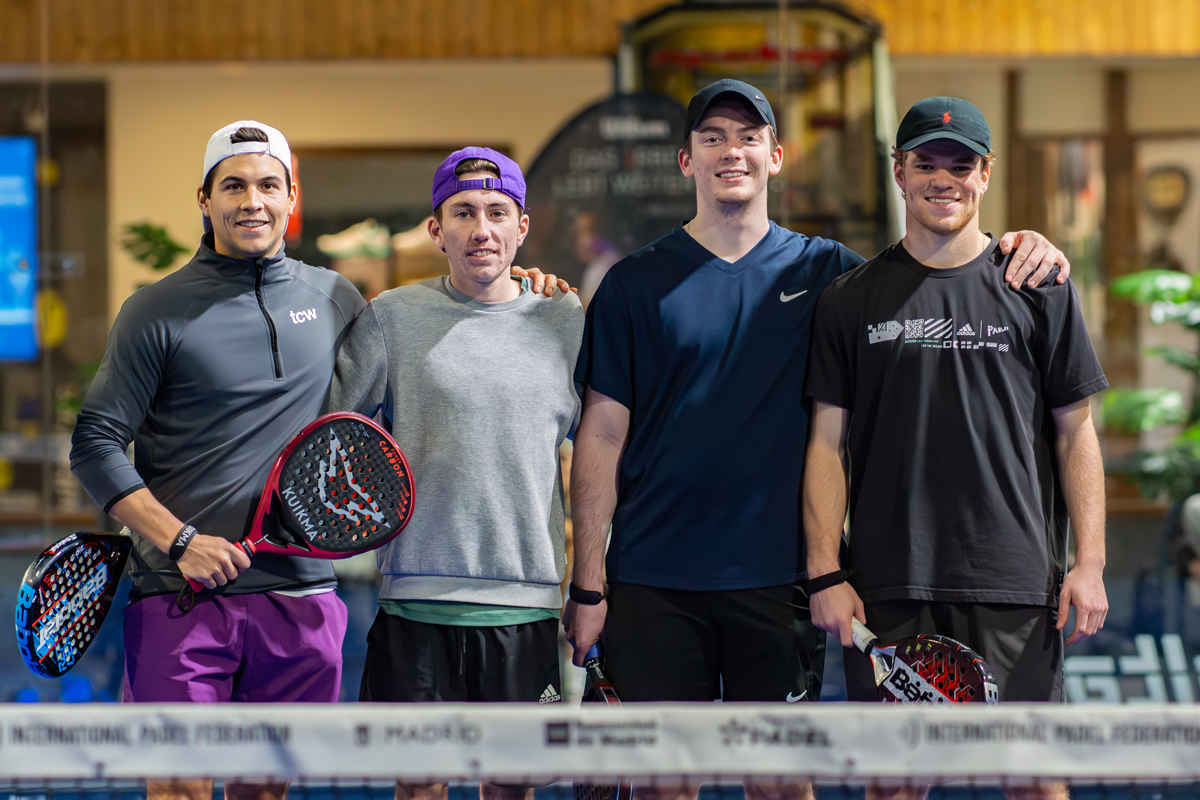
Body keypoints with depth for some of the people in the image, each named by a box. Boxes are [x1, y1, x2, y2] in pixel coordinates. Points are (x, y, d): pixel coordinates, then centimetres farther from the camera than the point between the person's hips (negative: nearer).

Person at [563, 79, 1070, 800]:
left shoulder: (825, 272, 6)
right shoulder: (636, 284, 3)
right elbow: (603, 437, 2)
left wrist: (1018, 256, -10)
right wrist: (588, 585, -3)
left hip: (776, 578, 1)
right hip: (653, 580, -1)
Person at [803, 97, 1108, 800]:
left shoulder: (1041, 290, 7)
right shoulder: (852, 300, 8)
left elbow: (1075, 432, 7)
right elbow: (828, 442, 7)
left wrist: (1089, 562, -1)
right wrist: (826, 573, -2)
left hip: (1016, 584, 0)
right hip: (888, 585, 1)